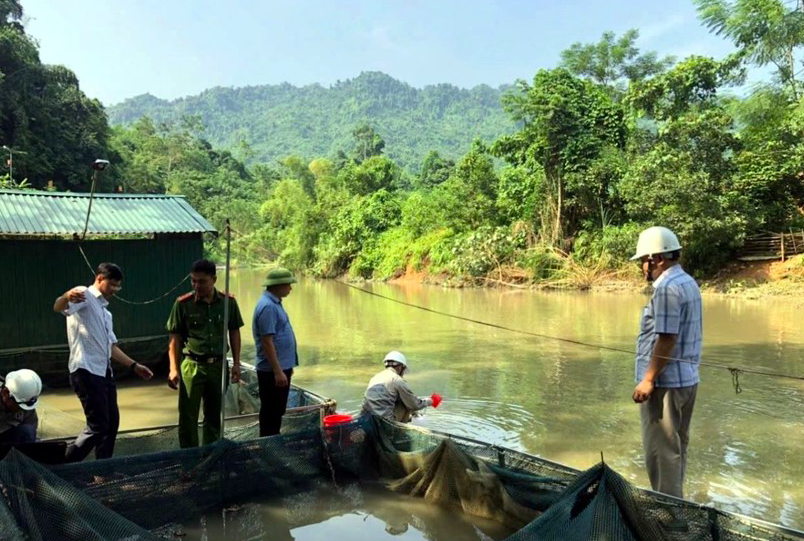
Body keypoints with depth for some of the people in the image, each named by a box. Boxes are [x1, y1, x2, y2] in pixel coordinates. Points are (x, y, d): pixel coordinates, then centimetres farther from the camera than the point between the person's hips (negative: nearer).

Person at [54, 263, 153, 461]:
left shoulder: (105, 311, 23)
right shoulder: (84, 295, -6)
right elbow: (58, 307, -28)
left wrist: (134, 365, 23)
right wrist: (67, 296, -52)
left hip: (104, 372, 9)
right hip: (86, 372, -9)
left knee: (112, 422, 14)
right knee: (98, 426, -8)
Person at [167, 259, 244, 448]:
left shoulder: (229, 302, -2)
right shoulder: (183, 304, -7)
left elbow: (234, 333, 8)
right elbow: (175, 339, -3)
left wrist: (236, 363, 4)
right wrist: (174, 369, -9)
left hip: (218, 365, 2)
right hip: (191, 366, -2)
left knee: (214, 415, 14)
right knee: (187, 417, 2)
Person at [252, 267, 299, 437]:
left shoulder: (274, 303, 11)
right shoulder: (267, 306, -20)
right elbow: (267, 342, -24)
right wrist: (278, 371, -25)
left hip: (281, 366, 10)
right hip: (272, 371, -10)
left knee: (278, 411, 18)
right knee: (271, 413, 1)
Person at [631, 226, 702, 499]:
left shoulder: (667, 287, -19)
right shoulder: (688, 283, 13)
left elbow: (667, 339, -23)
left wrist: (648, 380, -19)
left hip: (665, 383, -10)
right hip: (686, 379, 10)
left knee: (661, 451, -1)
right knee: (675, 446, 19)